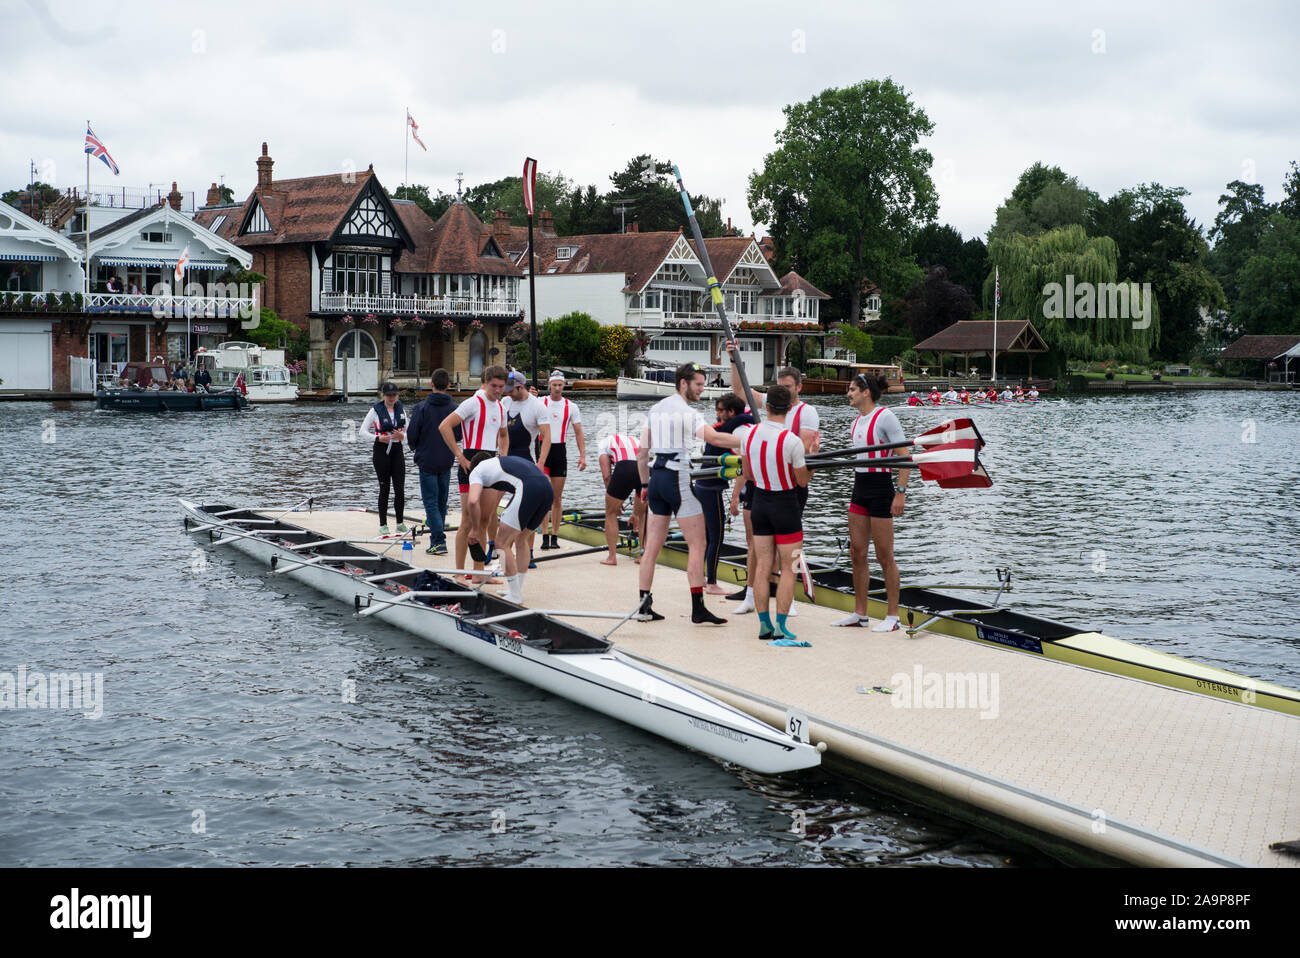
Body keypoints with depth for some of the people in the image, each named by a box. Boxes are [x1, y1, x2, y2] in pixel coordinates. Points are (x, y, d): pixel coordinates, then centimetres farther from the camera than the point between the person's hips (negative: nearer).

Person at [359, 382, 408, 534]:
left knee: (400, 488, -1)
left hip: (397, 449, 3)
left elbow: (407, 430, 14)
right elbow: (363, 432, -3)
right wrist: (378, 438, -19)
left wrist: (402, 436, -10)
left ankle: (400, 523, 10)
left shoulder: (401, 410, 7)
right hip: (381, 450, -3)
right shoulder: (376, 410, -5)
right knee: (384, 488, 0)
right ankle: (383, 525, 9)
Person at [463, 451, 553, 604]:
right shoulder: (506, 461, 40)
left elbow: (472, 501, 1)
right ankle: (517, 590, 31)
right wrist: (505, 523, 49)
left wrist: (476, 530, 16)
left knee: (503, 543, 6)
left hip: (528, 489, -7)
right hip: (548, 489, 8)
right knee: (521, 539, 25)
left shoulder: (477, 470, 19)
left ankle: (515, 596, 9)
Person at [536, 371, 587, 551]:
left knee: (557, 497, 5)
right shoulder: (540, 403, 4)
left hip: (560, 451, 1)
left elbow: (579, 433, 6)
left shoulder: (571, 407, 5)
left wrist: (582, 455, -6)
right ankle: (545, 536, -10)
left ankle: (555, 536, 11)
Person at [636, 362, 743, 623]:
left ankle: (644, 605, 10)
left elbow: (642, 452, 17)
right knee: (697, 545, -4)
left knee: (652, 546, 9)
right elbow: (714, 438, -27)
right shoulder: (686, 412, -10)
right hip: (678, 478, -8)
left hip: (656, 477, 8)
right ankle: (698, 608, -7)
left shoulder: (656, 409, 15)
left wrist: (647, 484, 23)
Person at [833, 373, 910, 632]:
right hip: (860, 487, 8)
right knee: (857, 553, 9)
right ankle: (860, 614, 17)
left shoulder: (885, 417, -11)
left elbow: (904, 456, -14)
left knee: (884, 556, -3)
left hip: (881, 487, -8)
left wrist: (901, 492, -19)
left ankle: (892, 616, 5)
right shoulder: (857, 421, 13)